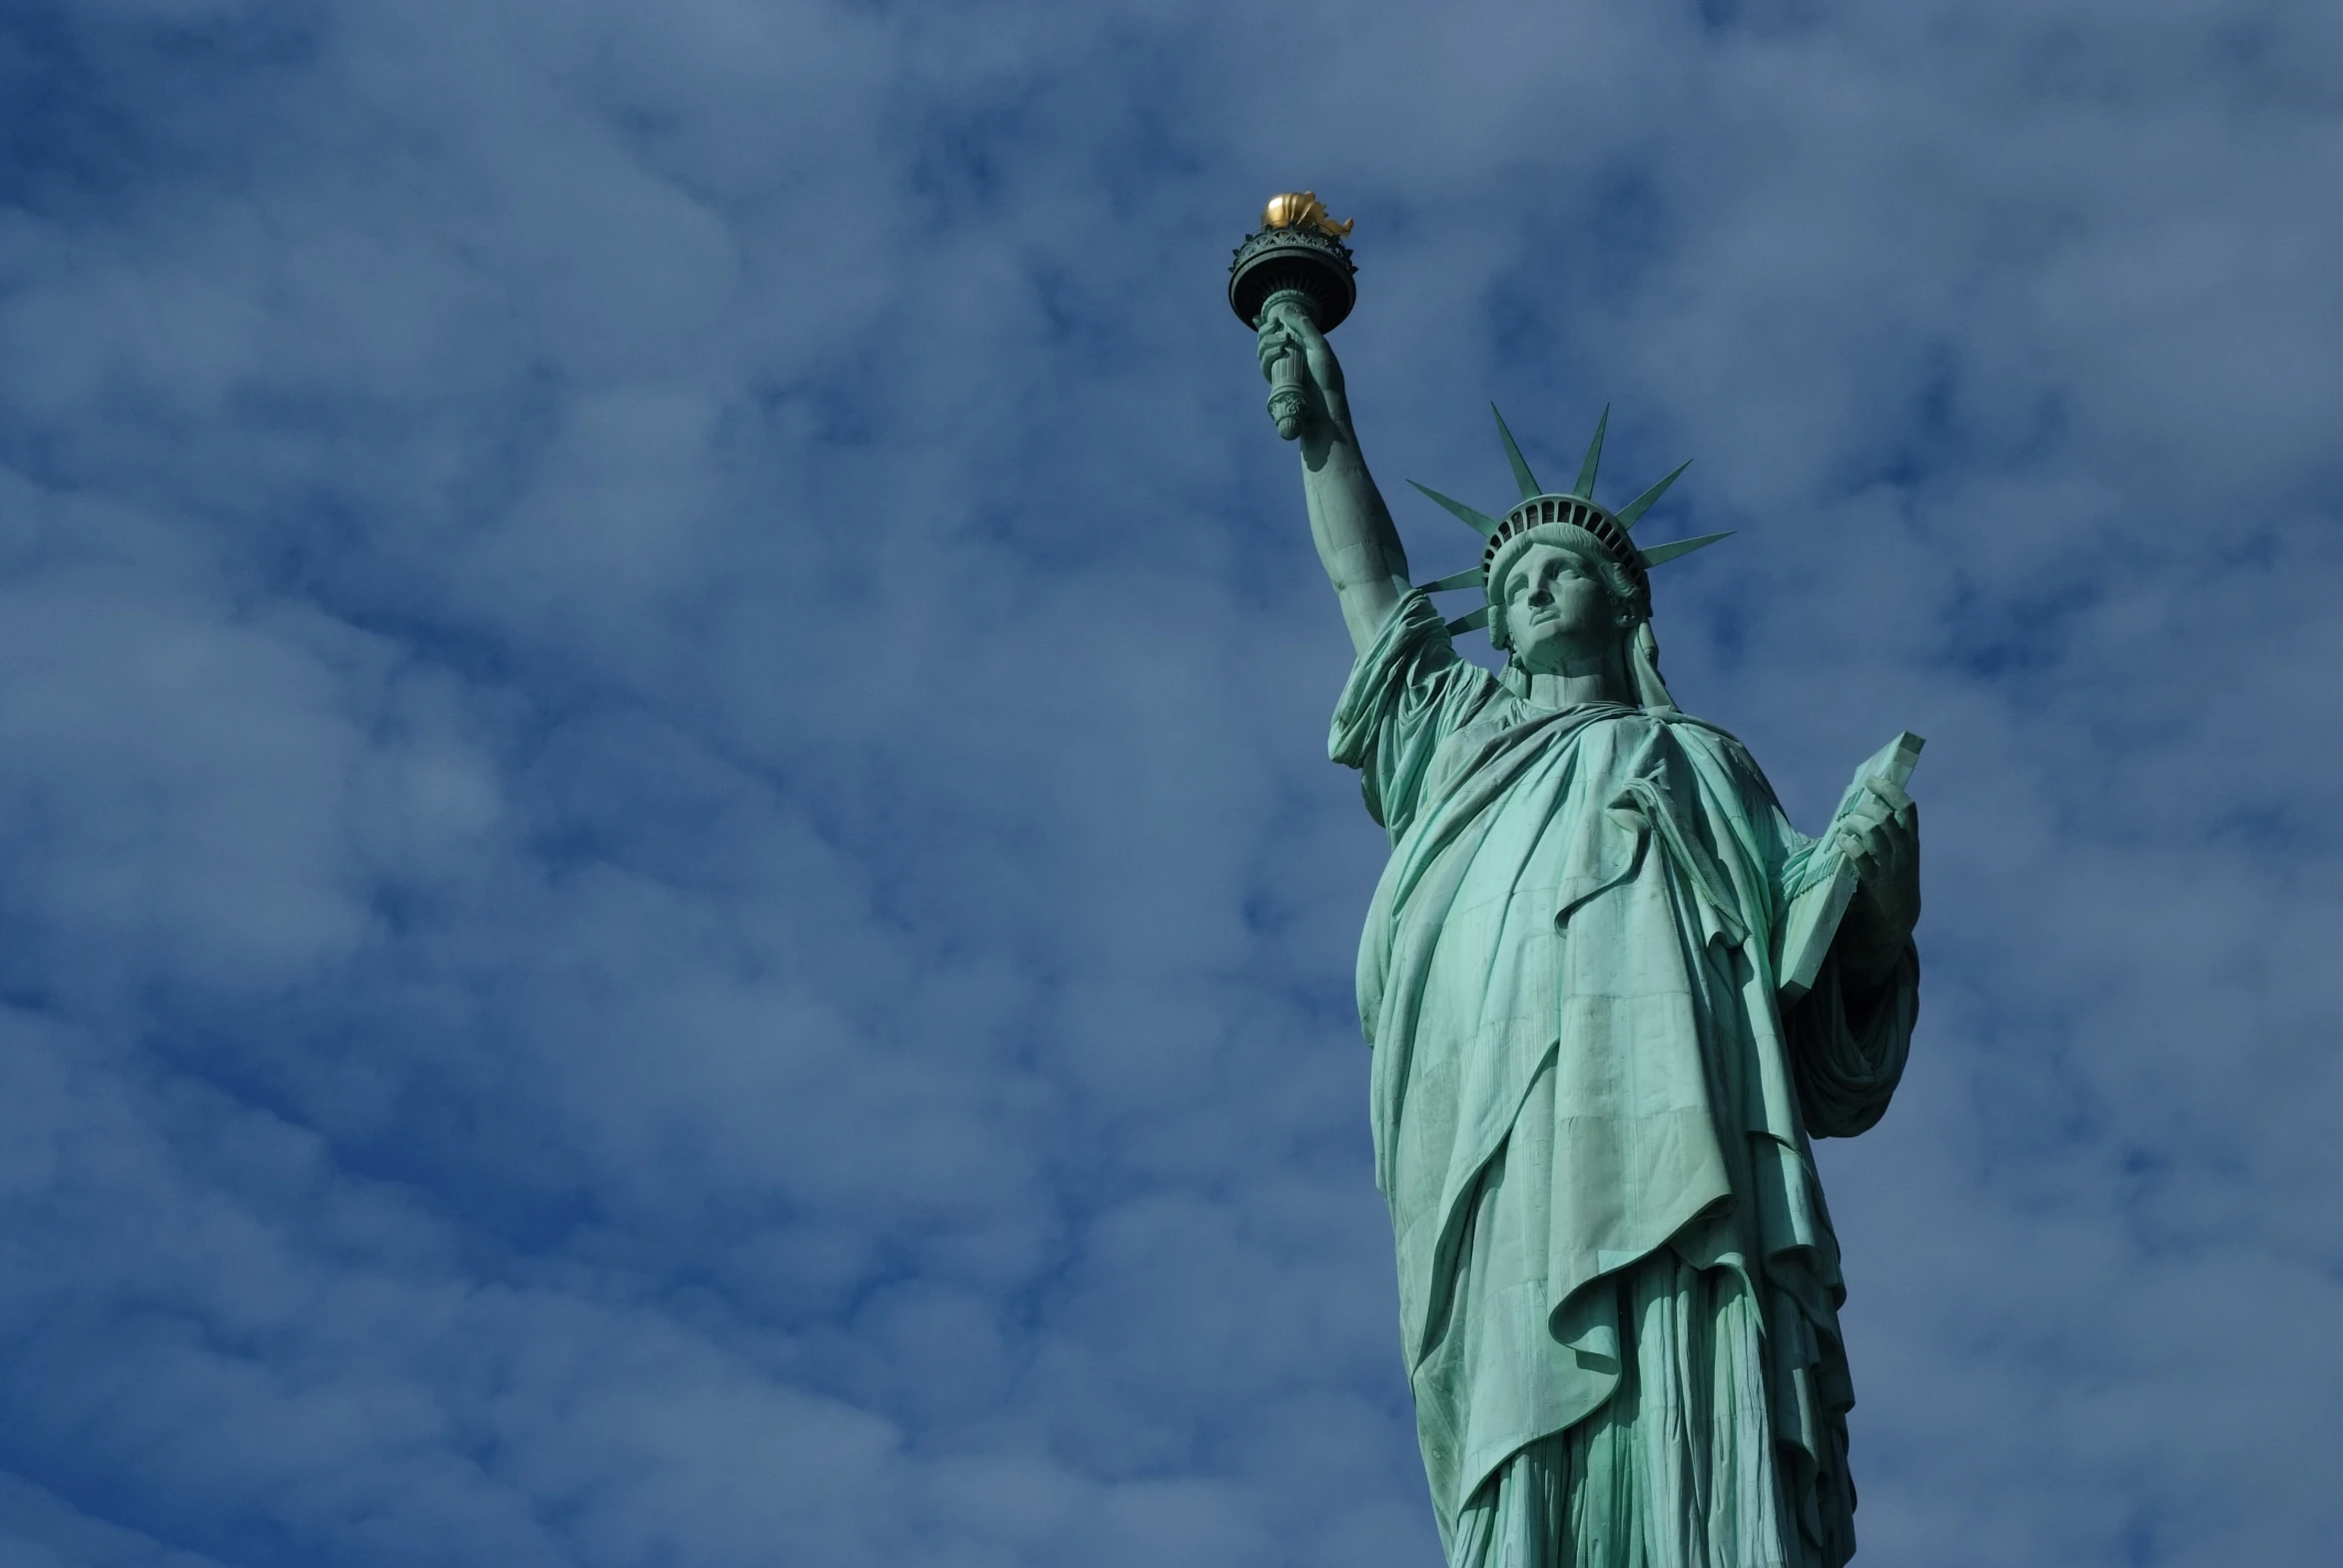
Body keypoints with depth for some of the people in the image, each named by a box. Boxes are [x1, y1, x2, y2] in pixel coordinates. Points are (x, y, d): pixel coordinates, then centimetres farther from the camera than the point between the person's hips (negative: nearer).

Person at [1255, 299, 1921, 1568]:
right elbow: (1365, 579, 47)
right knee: (1531, 1459, -18)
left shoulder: (1705, 764, 28)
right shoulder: (1463, 734, 35)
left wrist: (1881, 906, -2)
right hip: (1505, 1119, 1)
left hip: (1671, 1098, -1)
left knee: (1705, 1465, -20)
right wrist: (1324, 422, 54)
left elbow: (1821, 977, 18)